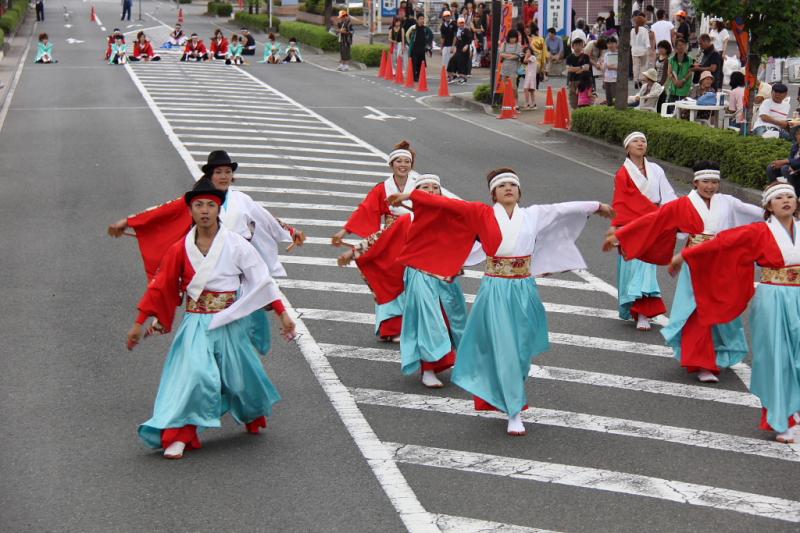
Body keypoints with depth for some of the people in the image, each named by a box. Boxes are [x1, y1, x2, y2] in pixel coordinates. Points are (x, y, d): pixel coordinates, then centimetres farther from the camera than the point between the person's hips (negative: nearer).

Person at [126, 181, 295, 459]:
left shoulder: (236, 245, -7)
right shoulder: (181, 249, -2)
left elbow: (262, 279, -5)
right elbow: (159, 287, 1)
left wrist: (282, 314, -7)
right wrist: (139, 324, 3)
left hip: (230, 324, 0)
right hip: (196, 324, 0)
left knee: (240, 376, 12)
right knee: (191, 374, -16)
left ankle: (254, 415, 43)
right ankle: (178, 436, -11)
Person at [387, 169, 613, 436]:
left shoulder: (533, 214, 7)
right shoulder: (483, 214, -1)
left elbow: (564, 209, 16)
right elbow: (448, 204, -8)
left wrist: (597, 206, 28)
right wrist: (412, 195, -13)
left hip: (524, 291, 3)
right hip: (496, 292, -3)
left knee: (522, 351, 9)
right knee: (504, 351, -3)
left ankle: (510, 401, 31)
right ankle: (514, 414, 3)